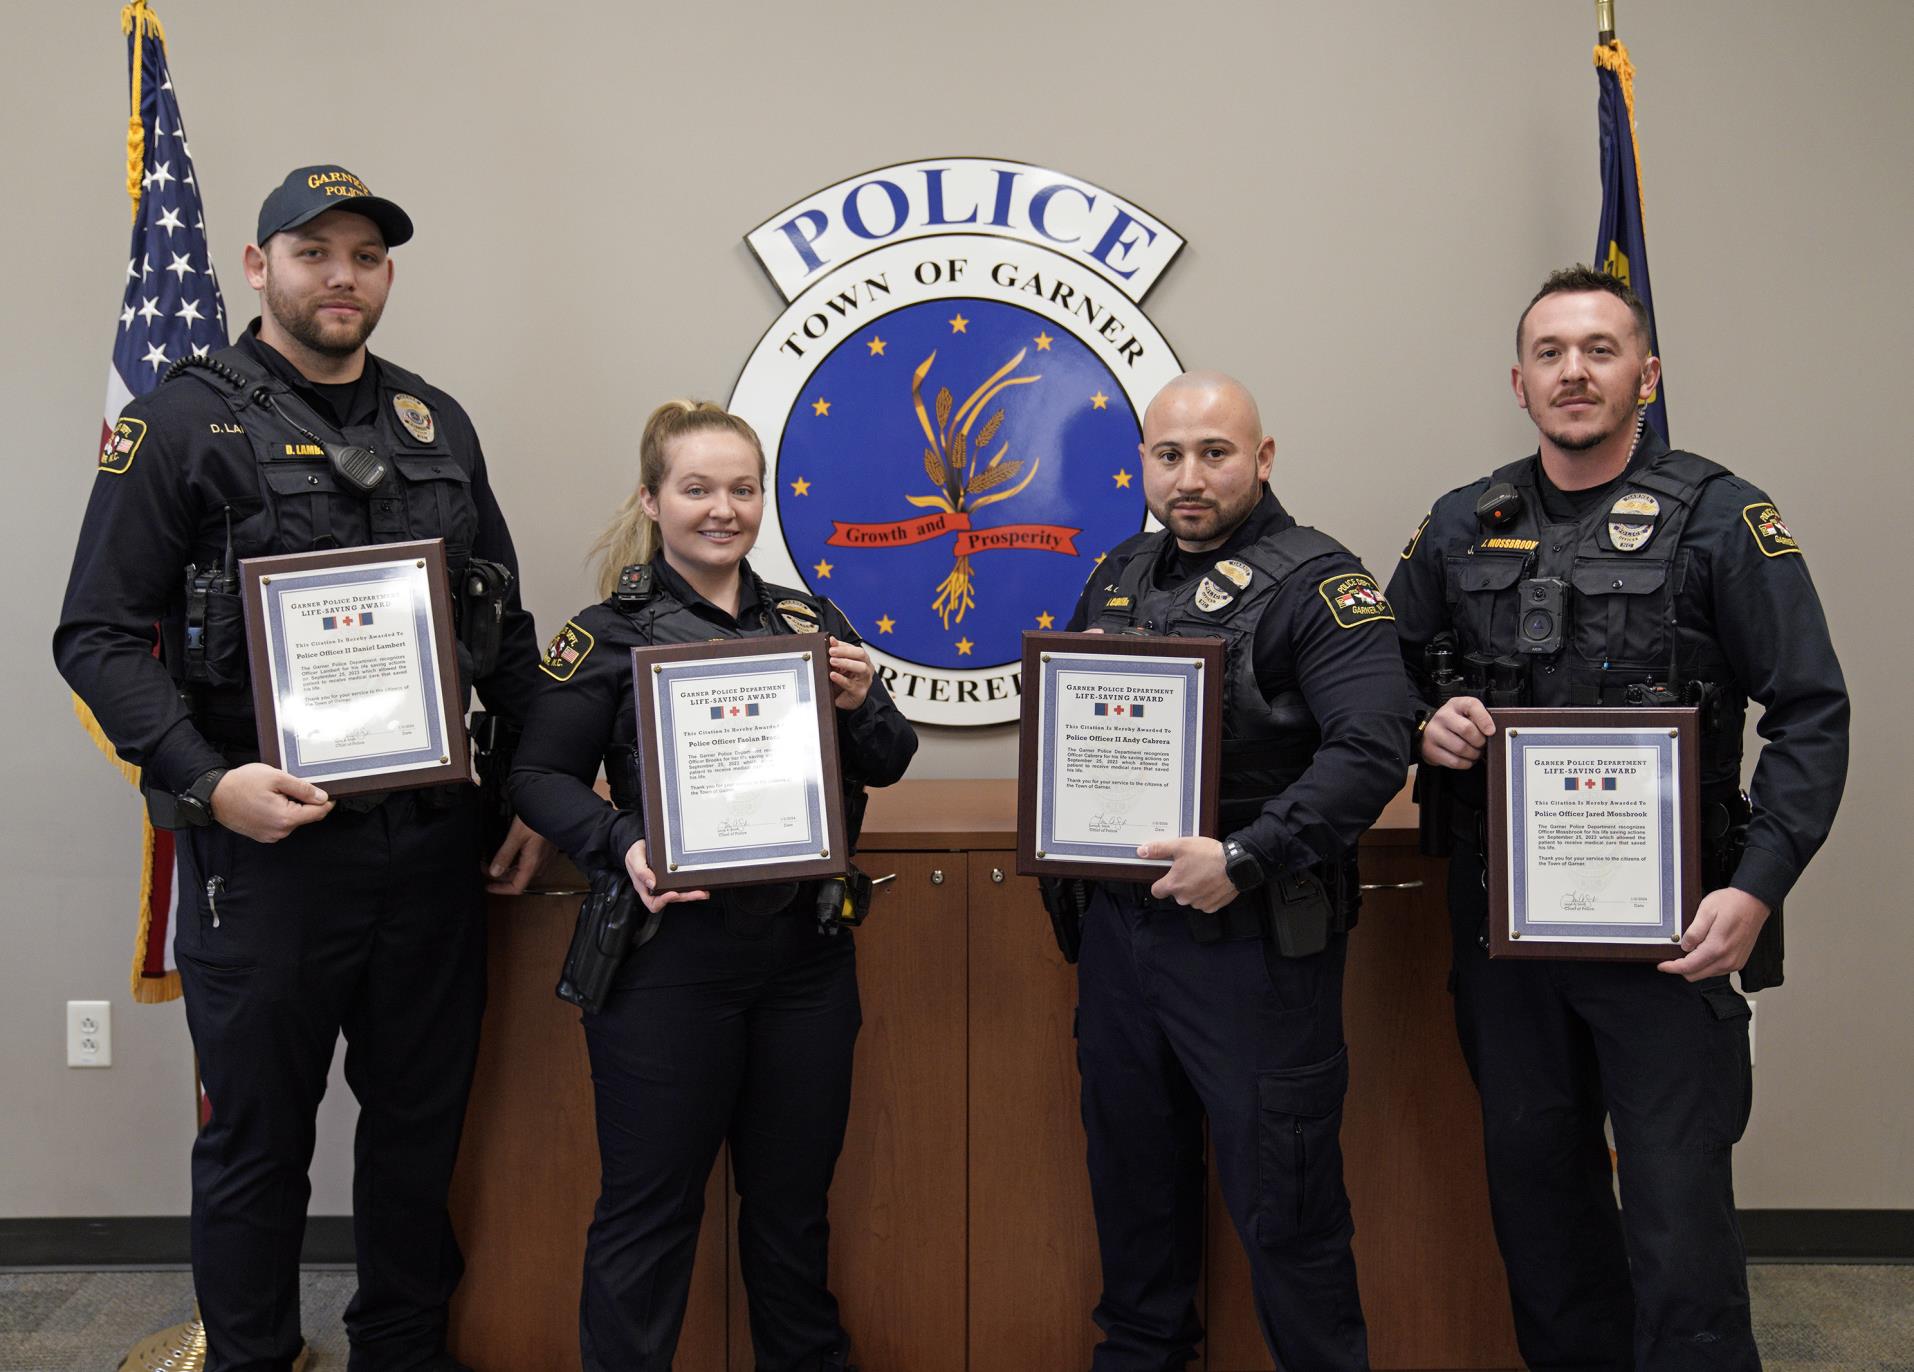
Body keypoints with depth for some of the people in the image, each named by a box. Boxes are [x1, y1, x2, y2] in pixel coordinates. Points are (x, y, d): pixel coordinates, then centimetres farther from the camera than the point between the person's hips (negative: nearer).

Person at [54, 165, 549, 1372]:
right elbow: (98, 637, -6)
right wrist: (207, 782, -19)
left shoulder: (438, 425, 12)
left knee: (424, 1117, 15)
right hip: (268, 842, -4)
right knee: (258, 1137, 9)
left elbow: (506, 626, 16)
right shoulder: (183, 425, -2)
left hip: (434, 839, 5)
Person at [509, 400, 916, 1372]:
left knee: (794, 1196, 18)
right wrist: (625, 846, -20)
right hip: (669, 951, -4)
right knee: (650, 1205, 6)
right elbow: (541, 775, -3)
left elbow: (887, 767, 11)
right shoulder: (612, 632, -2)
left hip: (806, 946, 4)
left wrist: (861, 705, -9)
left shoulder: (810, 621, 9)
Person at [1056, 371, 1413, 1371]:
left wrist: (1245, 859, -26)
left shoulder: (1318, 583, -11)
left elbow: (1371, 751, -22)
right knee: (1132, 1166, 21)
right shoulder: (1121, 575, 11)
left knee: (1282, 1195, 4)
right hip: (1118, 924, 7)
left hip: (1253, 939, -7)